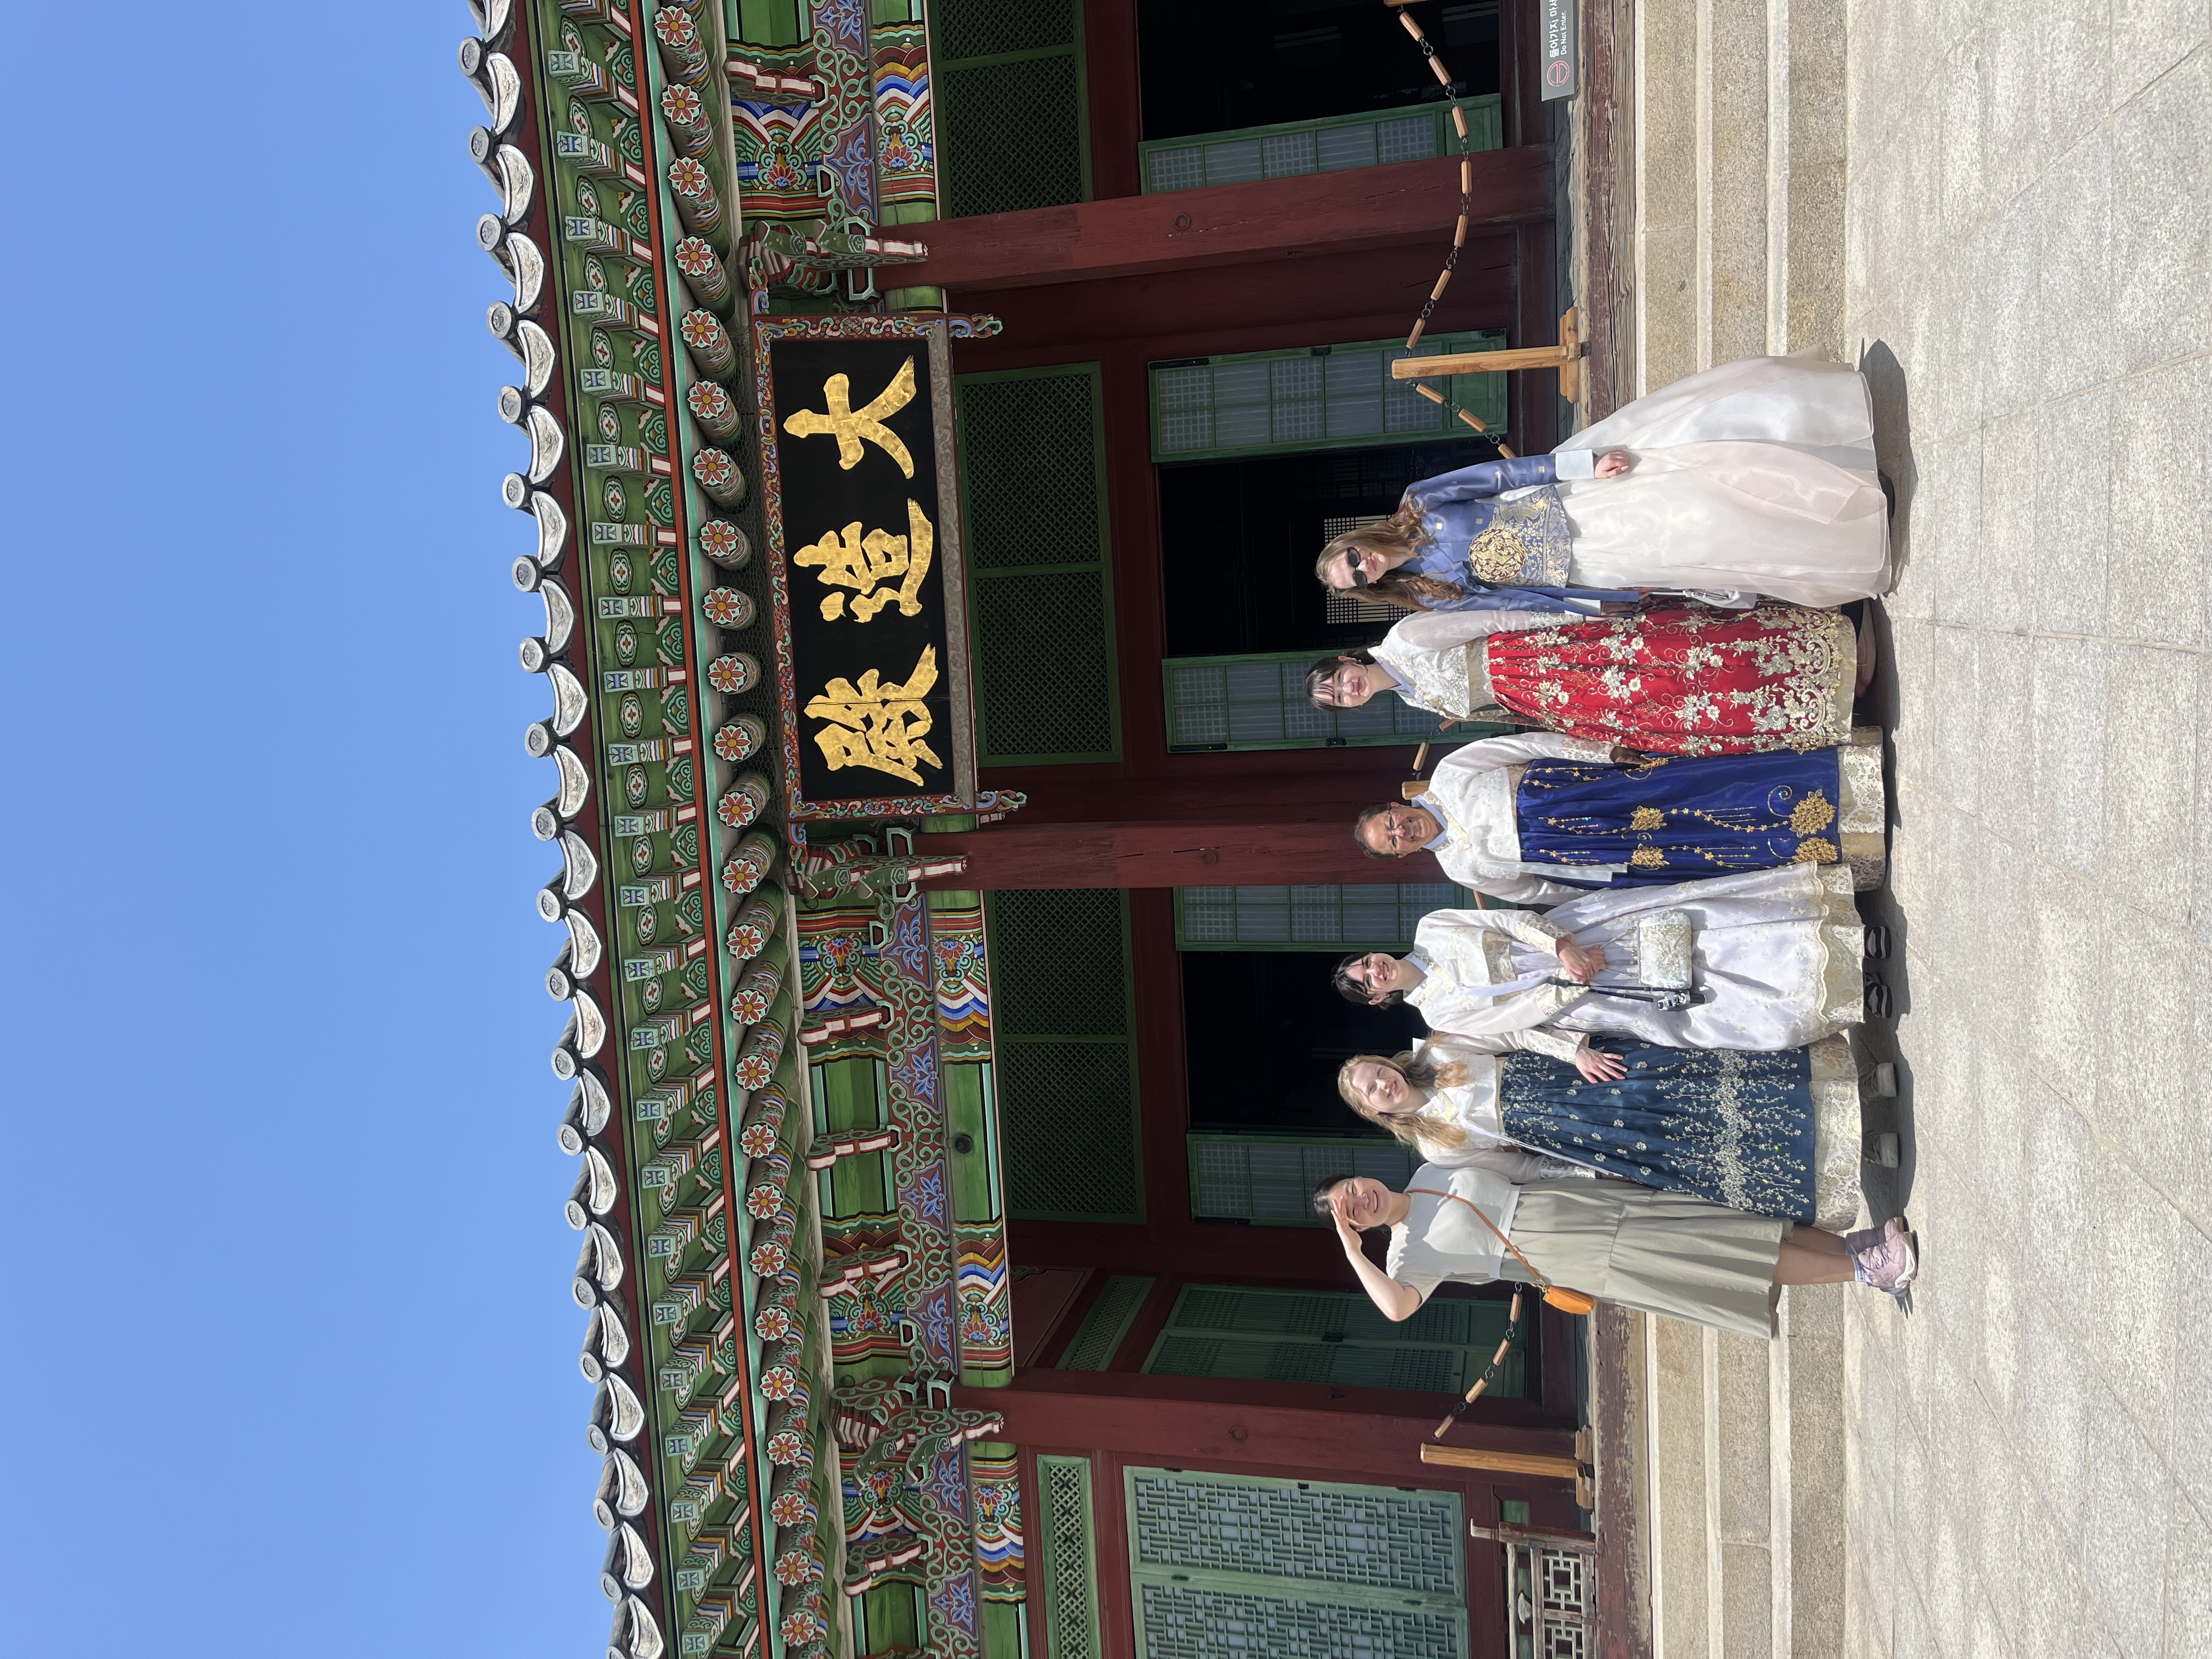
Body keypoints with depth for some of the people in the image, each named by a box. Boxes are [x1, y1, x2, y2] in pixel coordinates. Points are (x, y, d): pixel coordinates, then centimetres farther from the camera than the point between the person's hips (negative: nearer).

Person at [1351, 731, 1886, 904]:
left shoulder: (1448, 774, 1)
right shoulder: (1465, 869, 5)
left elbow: (1530, 745, -1)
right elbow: (1540, 891, 9)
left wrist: (1605, 751, -11)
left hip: (1615, 783, 1)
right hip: (1615, 853, -1)